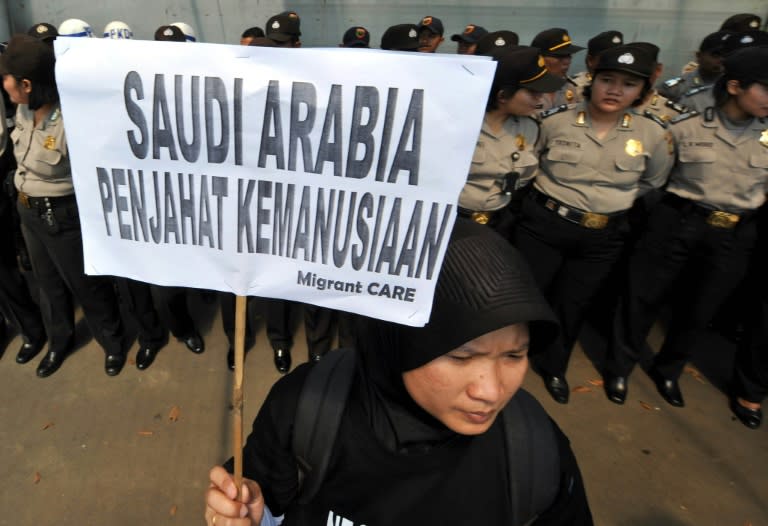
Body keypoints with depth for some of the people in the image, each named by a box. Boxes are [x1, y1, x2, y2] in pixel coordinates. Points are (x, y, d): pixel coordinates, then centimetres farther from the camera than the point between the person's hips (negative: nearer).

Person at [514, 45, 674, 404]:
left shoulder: (652, 134, -3)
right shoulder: (556, 122, -8)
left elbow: (653, 182, 14)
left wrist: (618, 199, 7)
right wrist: (549, 191, 4)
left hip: (604, 237, 2)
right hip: (543, 224, -2)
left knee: (573, 305, 16)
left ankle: (553, 367, 40)